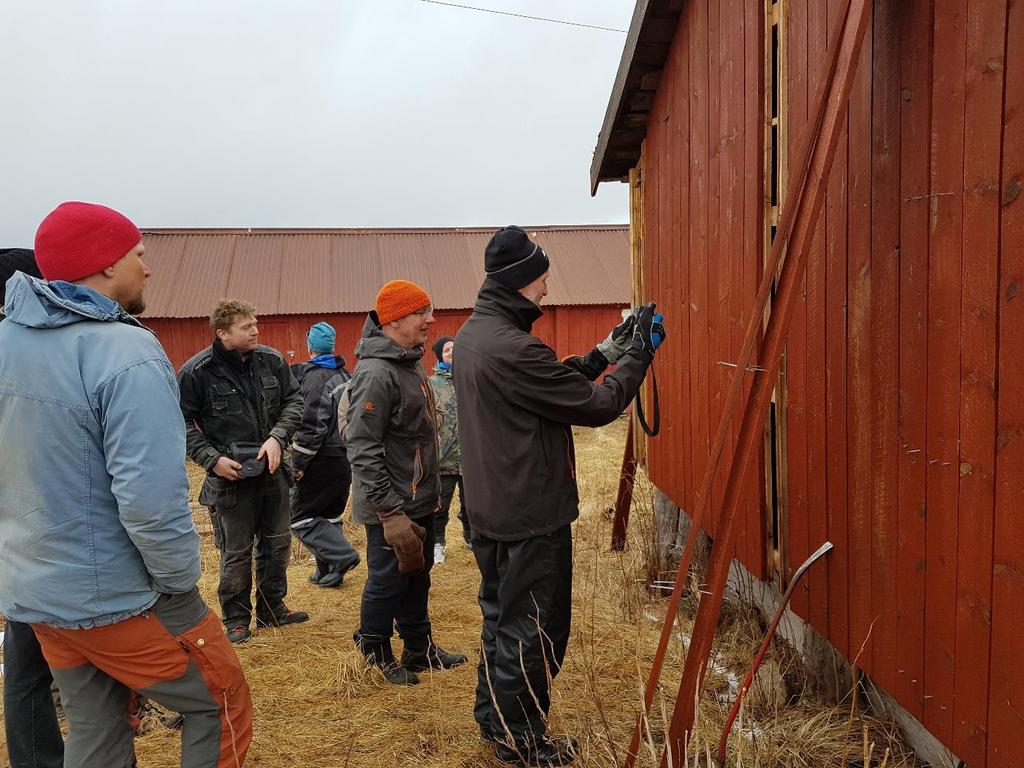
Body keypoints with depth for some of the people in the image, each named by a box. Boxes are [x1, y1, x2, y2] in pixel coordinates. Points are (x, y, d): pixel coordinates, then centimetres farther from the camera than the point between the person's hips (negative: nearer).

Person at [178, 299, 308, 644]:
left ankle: (272, 608, 34)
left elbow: (293, 400, 5)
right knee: (236, 553, 7)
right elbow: (183, 422, -7)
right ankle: (236, 618, 25)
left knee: (278, 543, 16)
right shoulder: (196, 371, -14)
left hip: (272, 470, 5)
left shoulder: (271, 360, -3)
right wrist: (212, 458, -16)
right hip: (230, 475, -5)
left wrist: (277, 436, -10)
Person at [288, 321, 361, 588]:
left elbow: (312, 427, -20)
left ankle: (343, 555, -9)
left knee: (301, 517, 3)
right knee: (331, 515, 17)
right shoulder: (345, 375, 10)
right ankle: (329, 572, 21)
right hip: (346, 458, 8)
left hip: (322, 462, -8)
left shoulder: (315, 378, -16)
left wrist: (297, 464, -13)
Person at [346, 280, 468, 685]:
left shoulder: (411, 363, 9)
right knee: (387, 581, 6)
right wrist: (389, 510, -25)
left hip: (420, 500, 9)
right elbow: (362, 448, -25)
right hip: (392, 507, -9)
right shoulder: (376, 373, -22)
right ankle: (377, 657, 25)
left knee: (417, 576, 20)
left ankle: (420, 648, 35)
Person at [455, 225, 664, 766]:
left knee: (501, 615, 22)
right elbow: (597, 405, -19)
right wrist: (638, 355, -6)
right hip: (530, 516, -10)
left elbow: (555, 383, 10)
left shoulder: (471, 334, 6)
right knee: (532, 629, 7)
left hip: (489, 510, 10)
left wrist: (607, 352, 7)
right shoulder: (513, 348, -26)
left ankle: (493, 719, 37)